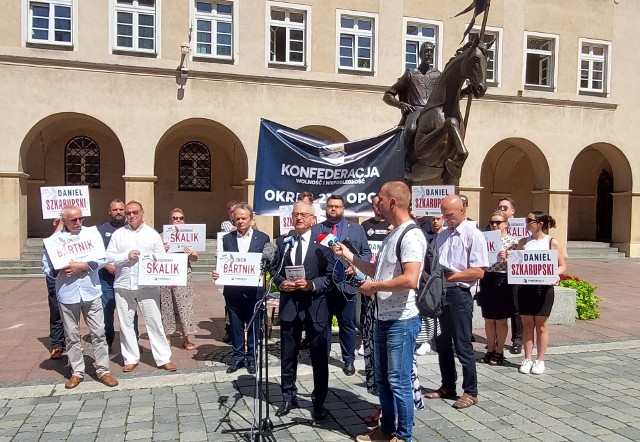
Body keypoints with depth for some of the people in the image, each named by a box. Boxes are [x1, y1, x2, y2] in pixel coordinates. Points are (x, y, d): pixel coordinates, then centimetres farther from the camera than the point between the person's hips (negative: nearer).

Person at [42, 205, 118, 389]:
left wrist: (84, 266, -16)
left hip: (91, 291, 0)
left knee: (98, 332, 3)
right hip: (67, 294, 0)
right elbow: (46, 267, 3)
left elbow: (102, 258, -1)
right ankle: (76, 372, 23)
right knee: (72, 336, 10)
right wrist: (59, 272, -16)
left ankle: (102, 370, 13)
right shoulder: (55, 239, 2)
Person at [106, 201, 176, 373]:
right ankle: (130, 359, 23)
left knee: (154, 322, 1)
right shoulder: (118, 234, 6)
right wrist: (126, 256, -14)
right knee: (126, 324, 9)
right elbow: (109, 257, 2)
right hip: (123, 286, 2)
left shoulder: (153, 234, 4)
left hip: (147, 286, -2)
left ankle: (163, 358, 9)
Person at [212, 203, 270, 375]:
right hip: (233, 290, 2)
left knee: (253, 325, 8)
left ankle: (251, 358, 23)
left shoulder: (263, 238, 1)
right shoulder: (227, 239, 7)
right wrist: (216, 273, -14)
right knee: (235, 325, 11)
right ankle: (238, 357, 25)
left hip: (254, 289, -2)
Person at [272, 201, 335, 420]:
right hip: (289, 305, 4)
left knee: (319, 358, 6)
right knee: (288, 356, 15)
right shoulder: (282, 242, 9)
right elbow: (275, 270, 11)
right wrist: (281, 283, -9)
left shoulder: (322, 242, -4)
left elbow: (331, 276, -6)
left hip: (315, 306, -3)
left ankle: (319, 402, 22)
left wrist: (312, 285, -21)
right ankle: (289, 397, 32)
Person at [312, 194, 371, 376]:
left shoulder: (357, 229, 6)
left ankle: (349, 361, 21)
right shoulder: (315, 230, 5)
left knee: (347, 325, 7)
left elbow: (366, 252, 6)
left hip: (346, 284, 0)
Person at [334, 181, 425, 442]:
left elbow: (410, 280, -29)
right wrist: (348, 255, 15)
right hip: (382, 318, 10)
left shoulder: (411, 236, -18)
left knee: (399, 381, 2)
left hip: (401, 321, -10)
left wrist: (373, 286, -18)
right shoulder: (392, 235, 13)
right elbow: (377, 270, 19)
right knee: (382, 379, 18)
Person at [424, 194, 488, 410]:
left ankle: (470, 392, 16)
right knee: (442, 343, 16)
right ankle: (447, 386, 31)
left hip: (458, 293, -7)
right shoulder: (442, 235, 13)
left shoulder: (473, 235, -10)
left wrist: (451, 276, -22)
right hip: (439, 293, 8)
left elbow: (478, 272, -16)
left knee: (463, 346, 1)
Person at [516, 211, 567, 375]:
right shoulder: (523, 242, 7)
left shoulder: (552, 242, -2)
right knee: (527, 324, 8)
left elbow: (562, 265, 1)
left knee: (541, 325, 6)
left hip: (544, 287, -3)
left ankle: (540, 360, 17)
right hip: (525, 286, 3)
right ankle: (528, 359, 18)